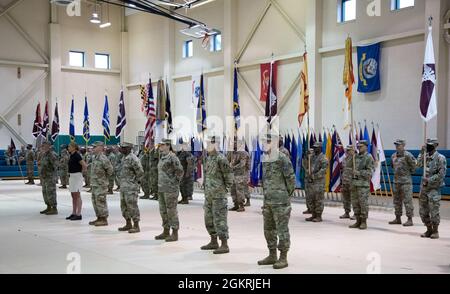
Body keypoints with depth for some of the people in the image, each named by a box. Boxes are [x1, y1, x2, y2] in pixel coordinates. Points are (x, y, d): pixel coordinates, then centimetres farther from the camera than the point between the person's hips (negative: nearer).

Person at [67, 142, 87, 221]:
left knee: (77, 196, -6)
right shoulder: (71, 155, 11)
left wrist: (81, 172, -9)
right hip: (71, 176, 9)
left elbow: (85, 165, -23)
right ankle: (74, 213, 19)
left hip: (77, 176, -9)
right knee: (73, 196, 12)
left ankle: (78, 214, -2)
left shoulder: (77, 156, -16)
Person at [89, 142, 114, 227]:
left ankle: (104, 220, 3)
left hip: (101, 184, -10)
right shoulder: (94, 157, 10)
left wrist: (105, 177, -5)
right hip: (94, 184, 10)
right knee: (95, 201, 15)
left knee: (101, 202, -5)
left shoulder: (103, 158, -18)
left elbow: (110, 169, -18)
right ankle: (99, 218, 24)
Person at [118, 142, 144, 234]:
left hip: (131, 187, -10)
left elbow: (140, 172, -18)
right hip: (123, 186, 10)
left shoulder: (133, 158, -17)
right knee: (124, 206, 14)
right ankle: (128, 224, 24)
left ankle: (136, 226, 2)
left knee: (132, 206, -5)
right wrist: (121, 180, 17)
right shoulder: (124, 158, 14)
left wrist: (136, 182, -11)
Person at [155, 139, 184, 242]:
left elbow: (180, 170, -18)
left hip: (170, 189, -10)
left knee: (171, 211, -4)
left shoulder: (172, 157, -14)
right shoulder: (162, 157, 15)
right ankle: (166, 232, 24)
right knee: (163, 211, 14)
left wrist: (175, 182, -13)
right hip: (161, 189, 10)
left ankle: (175, 234, 3)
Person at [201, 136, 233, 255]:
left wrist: (224, 189, -8)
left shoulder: (221, 159, -15)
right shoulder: (208, 158, 13)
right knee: (209, 219, 15)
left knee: (220, 219, -7)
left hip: (218, 195, -9)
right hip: (209, 195, 10)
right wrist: (206, 190, 17)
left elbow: (228, 176, -13)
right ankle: (214, 242, 26)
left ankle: (224, 245, -2)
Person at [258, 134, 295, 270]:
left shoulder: (282, 159, -15)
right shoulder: (266, 160, 11)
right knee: (269, 229, 12)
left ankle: (283, 258, 6)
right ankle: (272, 256, 23)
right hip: (268, 201, 9)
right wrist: (266, 197, 16)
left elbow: (291, 179, -13)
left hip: (281, 201, -8)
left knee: (282, 230, -2)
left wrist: (287, 197, -6)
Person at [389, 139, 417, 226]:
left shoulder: (407, 155, -12)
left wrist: (409, 172, 1)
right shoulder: (393, 156, 11)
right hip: (396, 180, 8)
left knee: (407, 200, -6)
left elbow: (414, 165, -9)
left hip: (406, 181, -8)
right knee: (397, 200, 12)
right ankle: (398, 219, 20)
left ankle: (410, 220, -2)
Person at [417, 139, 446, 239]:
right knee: (423, 211, 9)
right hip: (424, 187, 7)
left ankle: (435, 231, 8)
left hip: (434, 188, -6)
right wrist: (422, 153, -9)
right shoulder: (426, 156, 11)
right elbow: (419, 164, -3)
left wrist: (429, 180, -16)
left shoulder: (440, 158, -9)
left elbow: (441, 174, -13)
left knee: (434, 211, -5)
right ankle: (429, 230, 22)